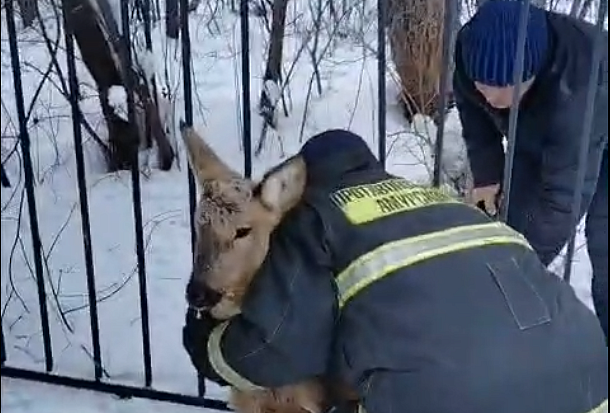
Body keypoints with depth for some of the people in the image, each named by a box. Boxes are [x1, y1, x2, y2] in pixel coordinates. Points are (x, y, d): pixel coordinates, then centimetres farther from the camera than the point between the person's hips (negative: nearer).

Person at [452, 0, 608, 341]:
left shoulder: (579, 91, -47)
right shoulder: (472, 51, -30)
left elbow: (563, 197, -41)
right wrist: (487, 174, -11)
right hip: (538, 139, 5)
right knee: (514, 225, 3)